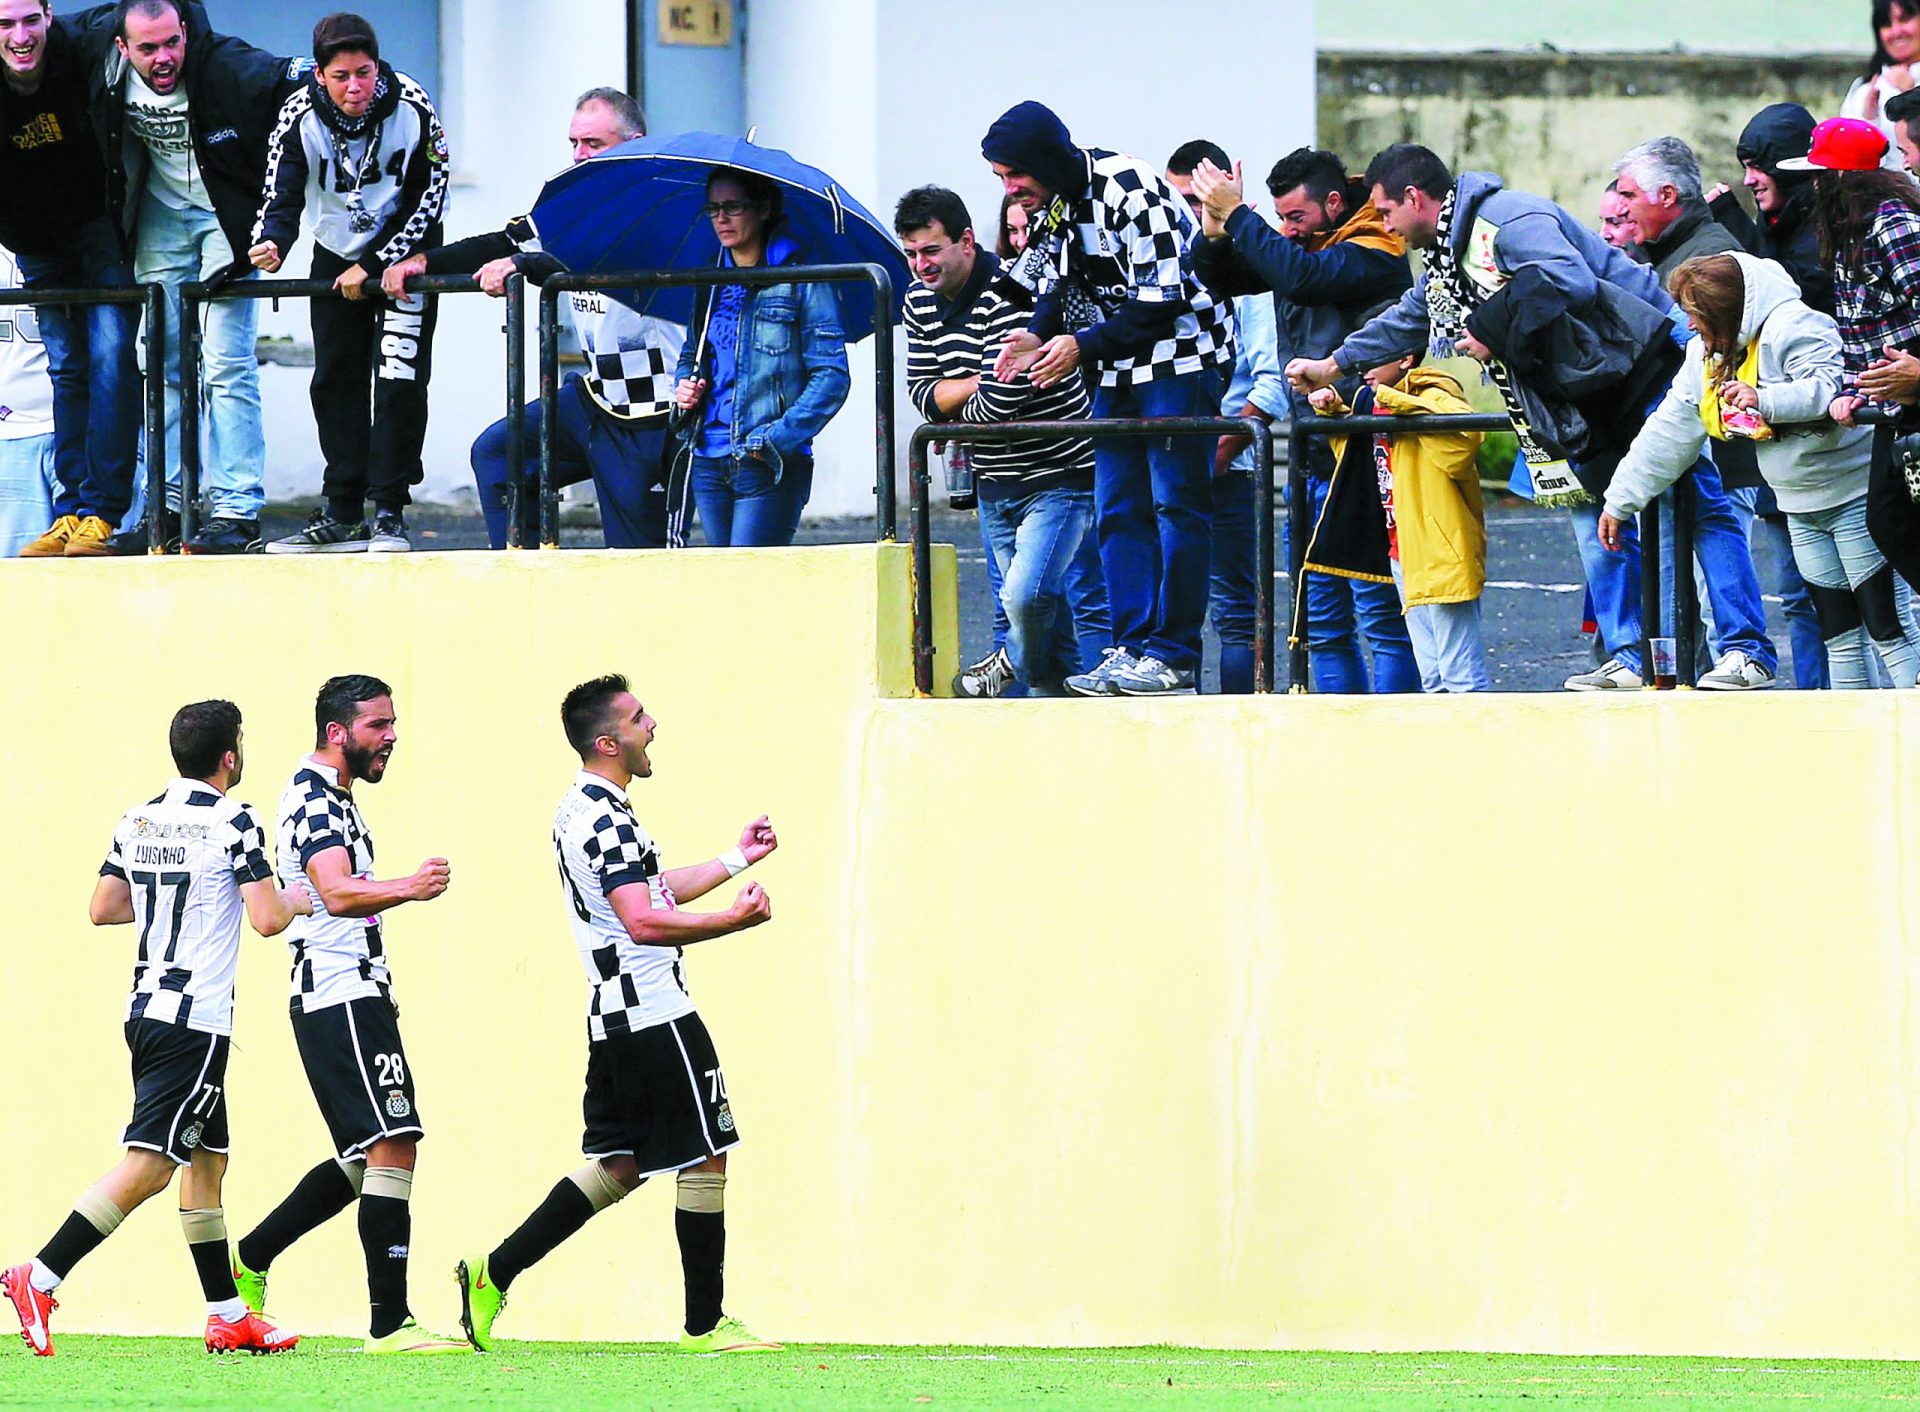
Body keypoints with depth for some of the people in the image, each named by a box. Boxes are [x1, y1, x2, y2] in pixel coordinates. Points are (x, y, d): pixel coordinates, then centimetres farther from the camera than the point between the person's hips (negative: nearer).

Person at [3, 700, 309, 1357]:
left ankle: (227, 1315, 20)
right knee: (148, 1165, -10)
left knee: (207, 1159, 16)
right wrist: (292, 900, 7)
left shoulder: (137, 821, 9)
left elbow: (102, 908, 16)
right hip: (198, 1019, -8)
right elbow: (267, 920, -15)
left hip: (146, 1008, 8)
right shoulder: (233, 823, -11)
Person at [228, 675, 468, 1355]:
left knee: (363, 1159, 15)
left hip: (352, 994, 11)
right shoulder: (314, 799, -14)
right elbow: (338, 894, -32)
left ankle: (250, 1261, 23)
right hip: (344, 995, -11)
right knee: (393, 1145, -15)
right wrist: (406, 889, -48)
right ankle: (390, 1323, -18)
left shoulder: (330, 798, 19)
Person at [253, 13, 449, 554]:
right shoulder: (299, 118, -20)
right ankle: (343, 516, 11)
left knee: (400, 377, -13)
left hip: (403, 251, -3)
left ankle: (389, 513, -9)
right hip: (336, 256, 3)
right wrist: (271, 245, -45)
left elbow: (430, 196, -16)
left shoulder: (411, 108, -23)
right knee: (335, 381, 3)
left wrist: (374, 266, -18)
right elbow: (282, 198, -22)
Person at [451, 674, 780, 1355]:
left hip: (614, 1016, 10)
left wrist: (736, 859, 28)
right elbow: (645, 922, -25)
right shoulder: (607, 818, -18)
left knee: (618, 1164, 14)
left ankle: (493, 1274, 11)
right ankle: (706, 1323, 5)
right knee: (705, 1157, -1)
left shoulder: (581, 808, 15)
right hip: (656, 1016, -10)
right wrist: (734, 920, -18)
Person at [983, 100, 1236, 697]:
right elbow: (1056, 289, 13)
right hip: (1119, 372, 8)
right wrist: (1039, 339, -8)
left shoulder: (1127, 191, -23)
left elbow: (1162, 300, -24)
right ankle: (1131, 648, 7)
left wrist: (1083, 346, -21)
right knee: (1118, 512, 5)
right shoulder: (1045, 205, 3)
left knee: (1177, 505, -7)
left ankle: (1174, 656, -7)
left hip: (1180, 359, -8)